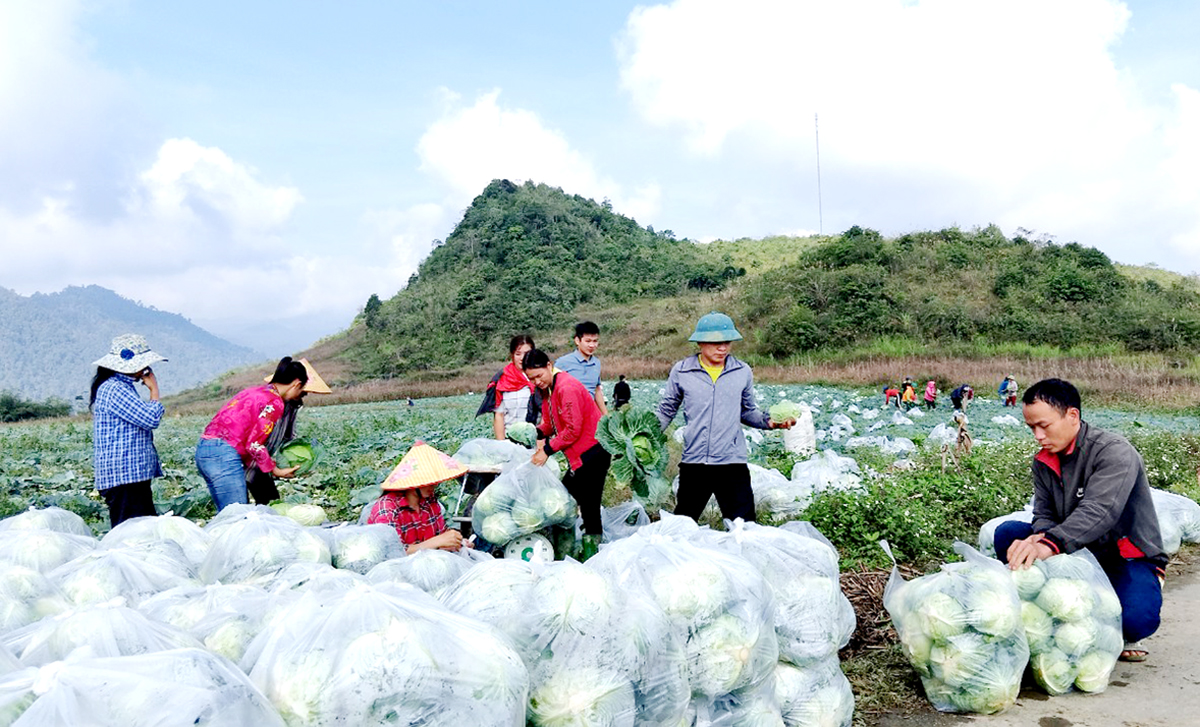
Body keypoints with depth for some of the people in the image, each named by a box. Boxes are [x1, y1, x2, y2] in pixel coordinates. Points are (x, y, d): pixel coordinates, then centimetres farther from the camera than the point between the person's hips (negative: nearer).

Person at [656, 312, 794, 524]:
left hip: (732, 462, 0)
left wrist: (770, 422, -1)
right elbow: (666, 411, 10)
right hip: (693, 463, 0)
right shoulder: (681, 371, 2)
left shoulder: (743, 372, 5)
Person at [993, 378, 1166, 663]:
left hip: (1129, 558, -6)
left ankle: (1120, 634, 4)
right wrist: (1040, 537, -28)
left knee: (1136, 619, -35)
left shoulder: (1115, 452, -19)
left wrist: (1050, 544, -52)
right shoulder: (1044, 461, 4)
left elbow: (1099, 512, -36)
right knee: (1008, 534, -13)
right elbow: (1044, 514, -1)